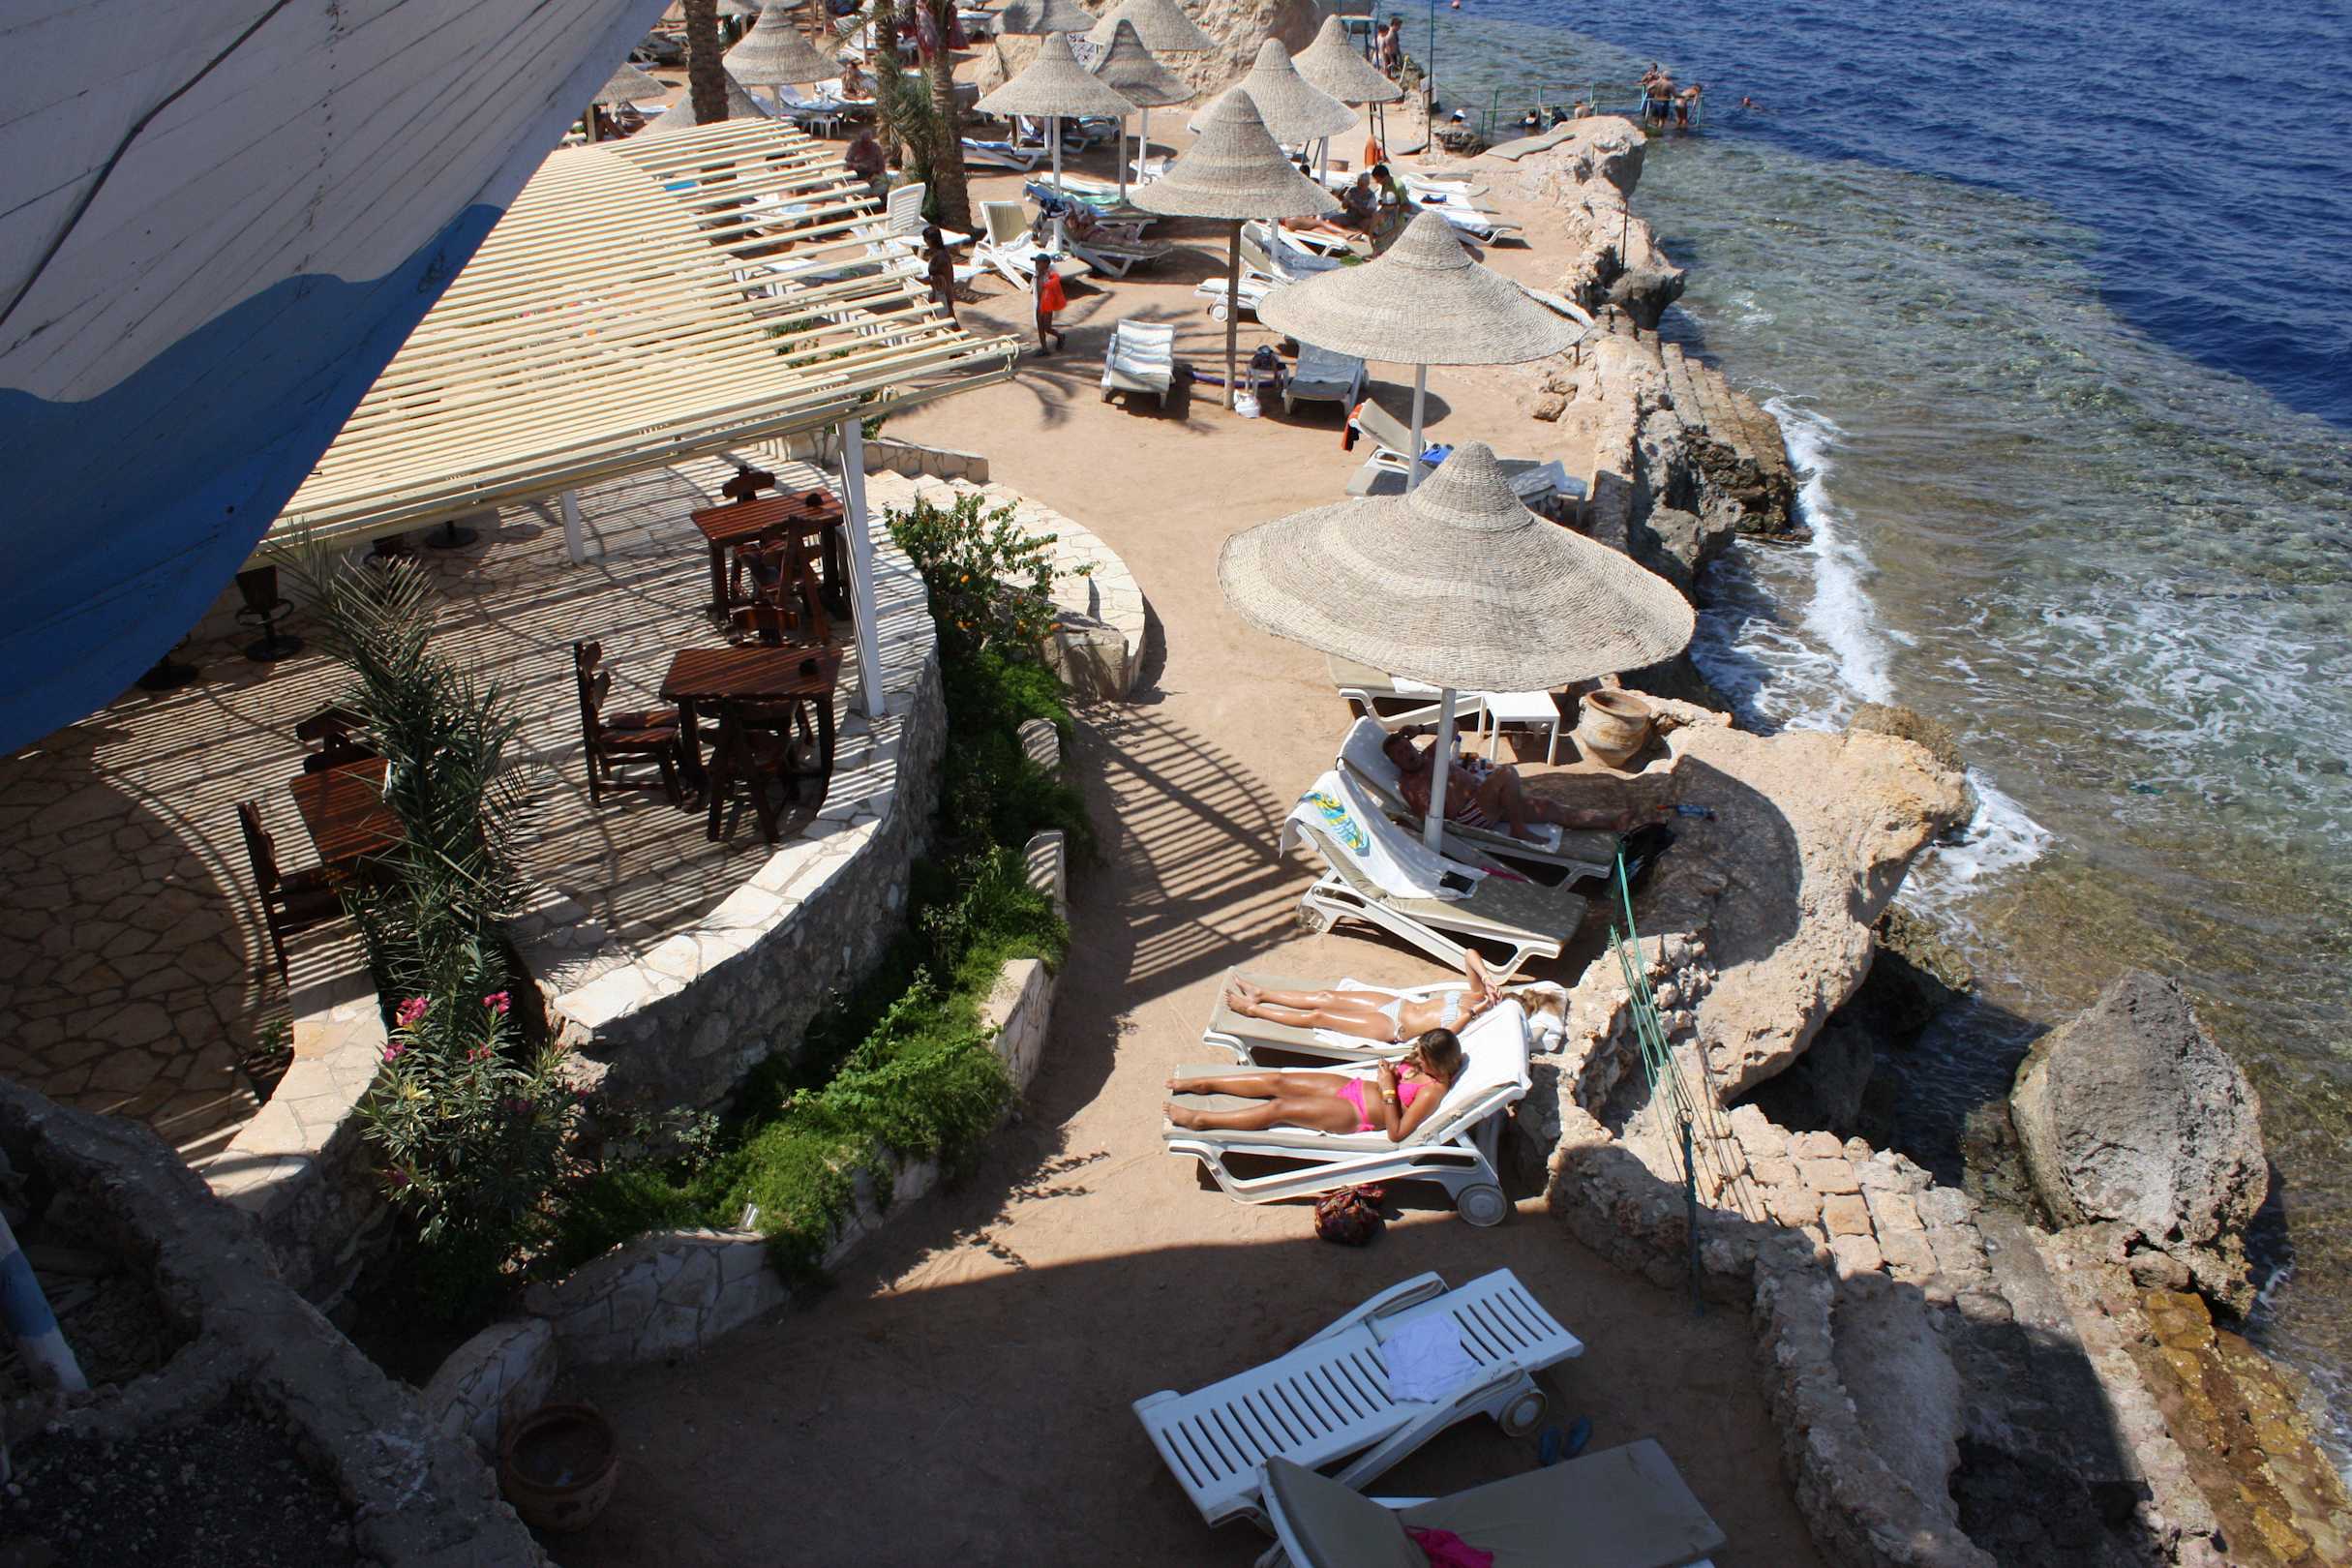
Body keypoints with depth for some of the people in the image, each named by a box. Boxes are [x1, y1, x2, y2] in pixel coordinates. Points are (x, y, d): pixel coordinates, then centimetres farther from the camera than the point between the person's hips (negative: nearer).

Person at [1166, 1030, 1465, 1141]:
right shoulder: (1419, 1064, 3)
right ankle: (1204, 1084, 10)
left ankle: (1200, 1120, -9)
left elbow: (1396, 1134, -24)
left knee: (1279, 1108, -15)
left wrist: (1389, 1091, -25)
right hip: (1351, 1086, 8)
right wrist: (1390, 1071, -3)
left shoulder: (1433, 1090, -21)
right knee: (1277, 1081, -1)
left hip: (1353, 1115, -8)